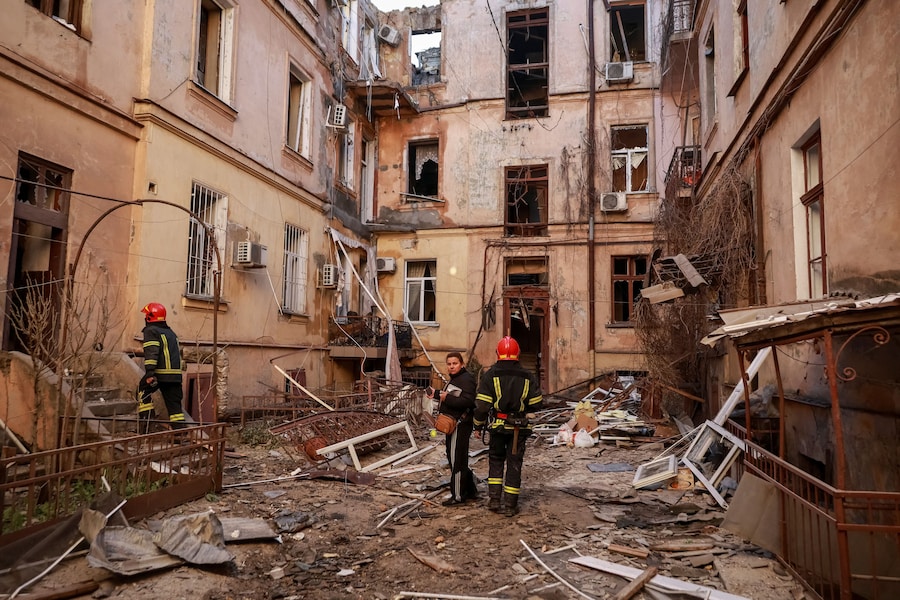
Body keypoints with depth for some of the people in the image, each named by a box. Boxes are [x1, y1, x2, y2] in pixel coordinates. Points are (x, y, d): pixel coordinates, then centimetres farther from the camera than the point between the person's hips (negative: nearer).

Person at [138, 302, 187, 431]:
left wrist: (149, 373, -19)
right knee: (174, 404, 7)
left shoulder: (151, 331, -1)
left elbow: (151, 353, -14)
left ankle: (147, 418, 5)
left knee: (143, 391, 15)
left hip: (160, 373, -6)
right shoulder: (171, 332, 23)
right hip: (176, 374, 6)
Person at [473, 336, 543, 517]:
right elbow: (536, 404, 3)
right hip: (519, 427, 1)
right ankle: (510, 505, 13)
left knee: (496, 460, 17)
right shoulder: (527, 376, -1)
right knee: (514, 464, 9)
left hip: (497, 425, 0)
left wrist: (478, 425, 3)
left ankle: (494, 500, 15)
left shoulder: (490, 375, -7)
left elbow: (482, 404, -9)